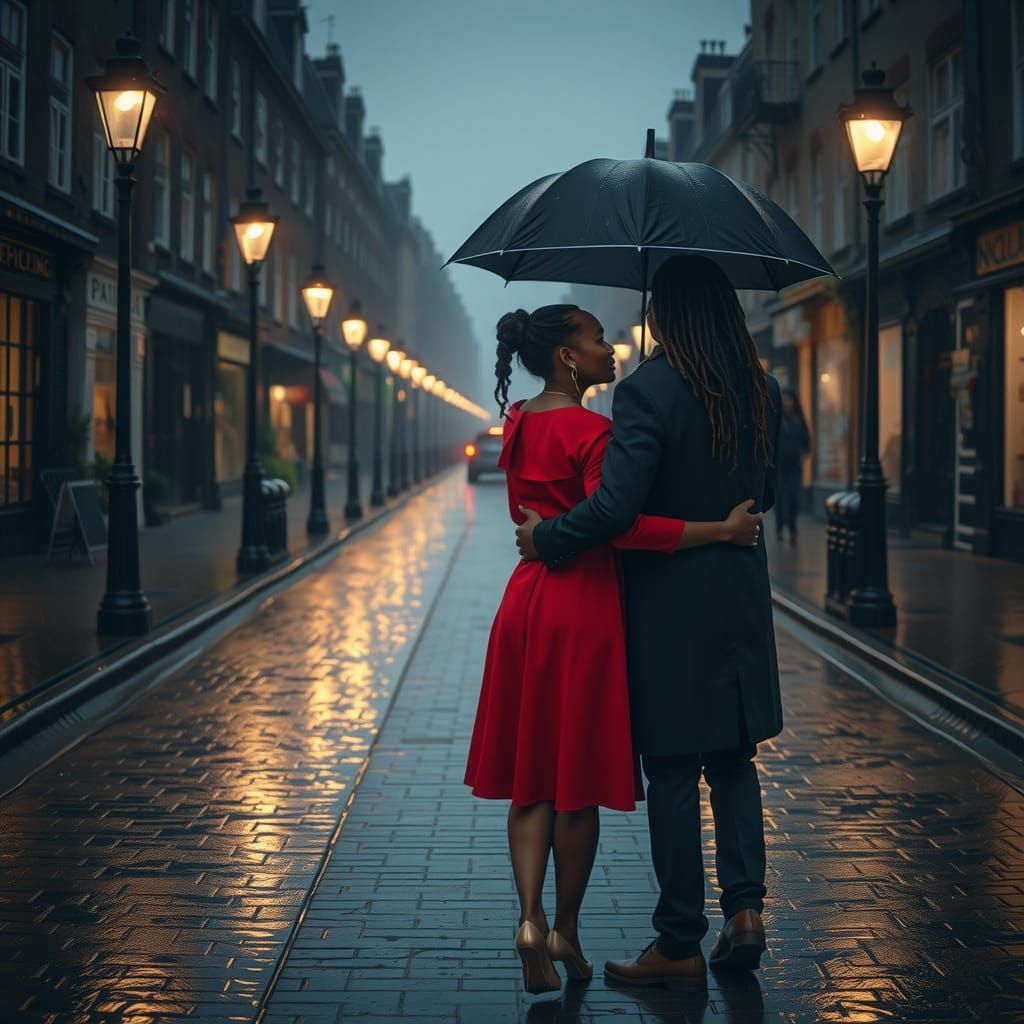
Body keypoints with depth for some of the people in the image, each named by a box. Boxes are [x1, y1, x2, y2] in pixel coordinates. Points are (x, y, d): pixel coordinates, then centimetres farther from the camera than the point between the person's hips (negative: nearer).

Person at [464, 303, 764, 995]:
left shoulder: (518, 426, 10)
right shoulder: (591, 430, -14)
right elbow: (617, 523, -25)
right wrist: (722, 530, -21)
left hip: (527, 597, 7)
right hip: (584, 606, -7)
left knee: (529, 777, 10)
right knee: (579, 778, 5)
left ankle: (531, 918, -3)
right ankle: (566, 932, 15)